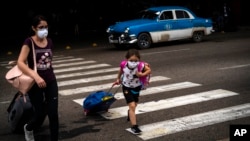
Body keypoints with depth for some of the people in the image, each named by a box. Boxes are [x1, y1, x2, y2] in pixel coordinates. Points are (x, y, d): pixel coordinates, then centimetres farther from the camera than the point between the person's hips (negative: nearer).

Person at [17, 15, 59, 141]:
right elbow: (20, 63, -22)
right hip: (34, 83, -4)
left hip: (51, 81, 4)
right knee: (40, 113, 3)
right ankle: (28, 128, 38)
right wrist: (36, 76, -31)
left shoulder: (49, 42, 3)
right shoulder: (29, 42, -13)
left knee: (53, 113, -1)